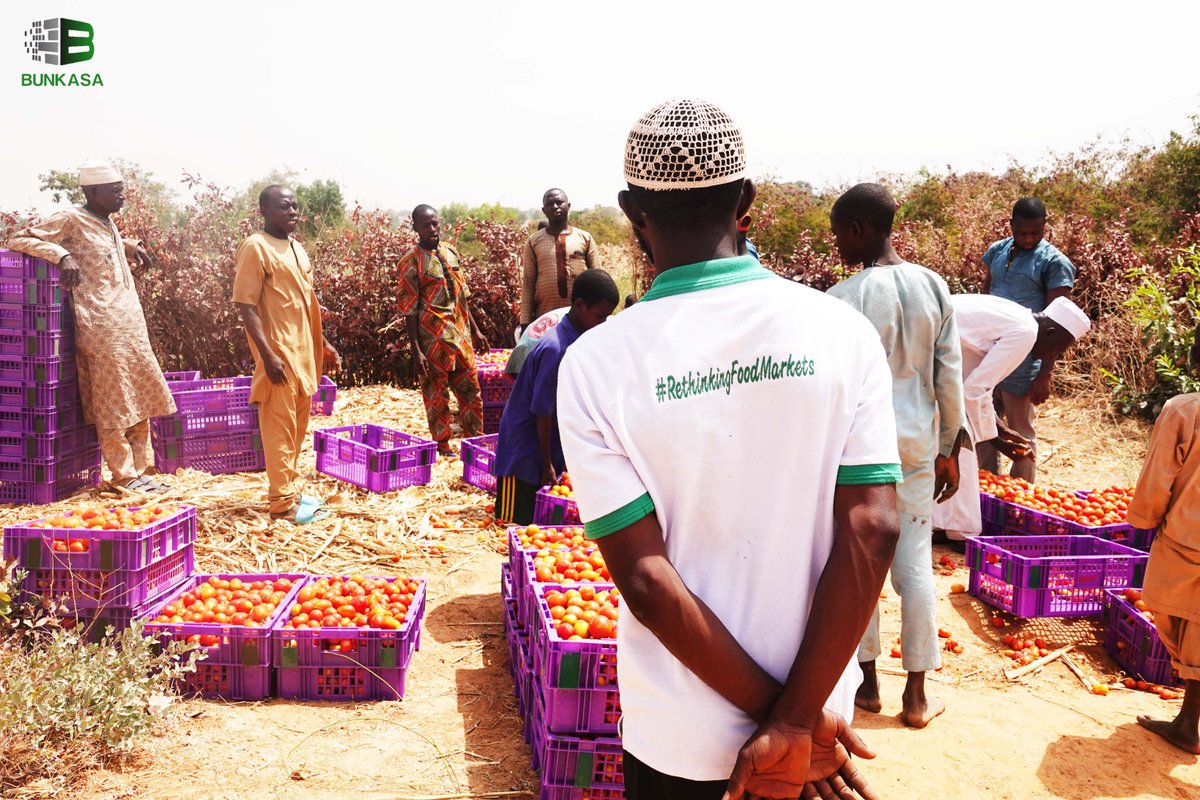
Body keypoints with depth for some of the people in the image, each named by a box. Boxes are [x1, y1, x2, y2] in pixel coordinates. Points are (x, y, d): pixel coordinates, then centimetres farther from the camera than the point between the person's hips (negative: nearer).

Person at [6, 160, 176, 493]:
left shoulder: (108, 223, 16)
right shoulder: (71, 220, -7)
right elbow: (18, 239, -7)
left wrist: (130, 246, 19)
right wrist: (62, 255, -20)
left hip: (129, 323, 9)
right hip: (102, 326, -8)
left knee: (140, 398, 11)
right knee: (114, 403, -2)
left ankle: (140, 469, 18)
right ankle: (124, 475, 6)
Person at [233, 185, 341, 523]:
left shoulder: (296, 248, 15)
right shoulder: (256, 247, -10)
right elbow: (246, 306, -15)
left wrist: (323, 343, 20)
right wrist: (268, 355, -21)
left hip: (303, 352, 8)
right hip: (279, 353, -8)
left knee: (298, 425, 14)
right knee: (280, 428, -3)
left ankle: (292, 489, 25)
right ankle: (282, 503, 4)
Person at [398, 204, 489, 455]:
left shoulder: (450, 252, 9)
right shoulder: (411, 262, -9)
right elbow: (409, 310, -11)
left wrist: (475, 330, 15)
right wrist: (416, 351, -14)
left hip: (461, 335, 6)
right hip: (433, 340, -6)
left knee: (471, 390, 11)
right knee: (437, 395, 7)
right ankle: (442, 445, 19)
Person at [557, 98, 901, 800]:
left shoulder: (595, 365, -15)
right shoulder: (842, 332, -11)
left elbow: (644, 575, -16)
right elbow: (871, 530, -15)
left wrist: (784, 718, -9)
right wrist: (795, 720, -12)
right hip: (818, 711, 2)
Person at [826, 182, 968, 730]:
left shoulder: (843, 300, -15)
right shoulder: (933, 286, 0)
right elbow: (950, 376, 3)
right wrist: (948, 450, 13)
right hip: (918, 444, 4)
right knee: (914, 565, 10)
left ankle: (867, 683, 26)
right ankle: (916, 696, 19)